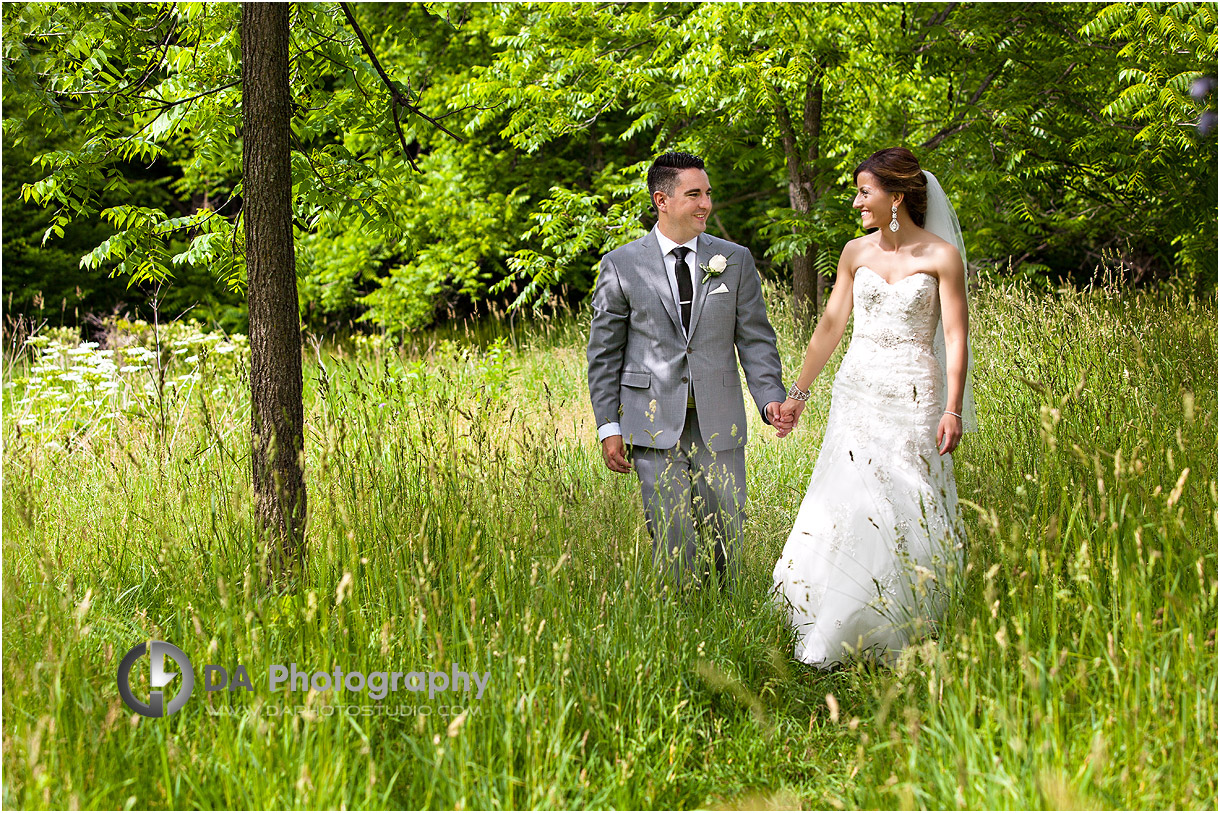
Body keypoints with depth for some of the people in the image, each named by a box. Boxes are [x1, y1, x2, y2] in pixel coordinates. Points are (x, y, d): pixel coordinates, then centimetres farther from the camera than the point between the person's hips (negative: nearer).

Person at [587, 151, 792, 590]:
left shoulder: (735, 261, 6)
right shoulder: (622, 266, 1)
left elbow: (755, 339, 6)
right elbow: (604, 353, 4)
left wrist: (771, 398, -10)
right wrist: (609, 427, -2)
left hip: (719, 424, 2)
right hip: (656, 424, -2)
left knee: (725, 534, 4)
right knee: (671, 537, -3)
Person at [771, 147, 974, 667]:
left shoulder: (942, 256, -4)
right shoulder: (856, 253, 8)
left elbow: (955, 338, -7)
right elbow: (831, 325, 14)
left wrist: (954, 410, -16)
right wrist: (798, 391, 14)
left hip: (914, 397, -4)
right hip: (857, 391, 4)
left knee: (905, 511, -4)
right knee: (845, 503, -3)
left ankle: (900, 639, 8)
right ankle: (835, 636, 5)